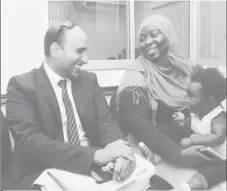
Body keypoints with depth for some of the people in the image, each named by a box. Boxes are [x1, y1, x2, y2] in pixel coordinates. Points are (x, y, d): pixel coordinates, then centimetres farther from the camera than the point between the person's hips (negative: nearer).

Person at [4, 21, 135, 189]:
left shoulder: (89, 80, 6)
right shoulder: (22, 85, -8)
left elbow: (106, 122, 0)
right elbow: (30, 140, -19)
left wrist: (119, 152, -22)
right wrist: (95, 155, -28)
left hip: (91, 170, 4)